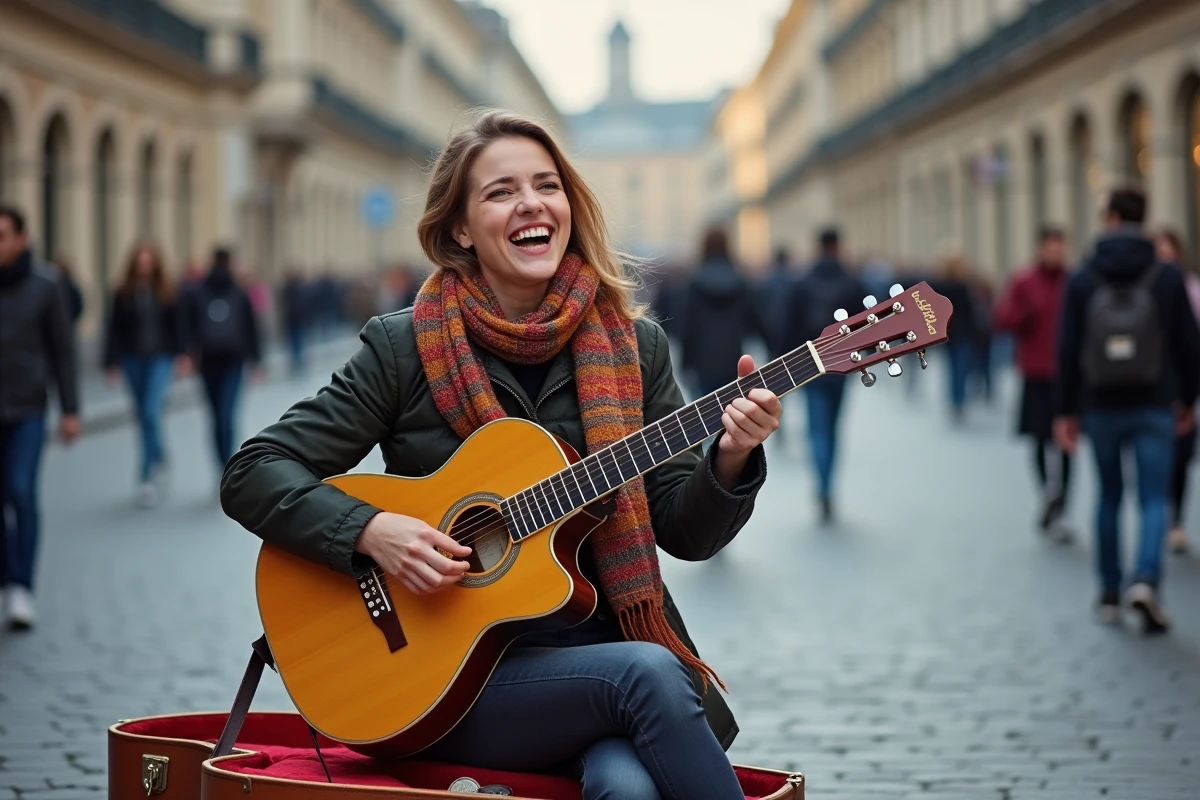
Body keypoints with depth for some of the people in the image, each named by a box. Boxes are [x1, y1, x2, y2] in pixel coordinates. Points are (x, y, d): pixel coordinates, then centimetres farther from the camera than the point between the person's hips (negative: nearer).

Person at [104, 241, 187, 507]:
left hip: (159, 358, -2)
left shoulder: (165, 293, -2)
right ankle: (158, 461, 32)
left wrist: (180, 355, -4)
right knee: (144, 416, 12)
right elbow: (114, 329, -1)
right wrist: (112, 362, -4)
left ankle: (148, 476, -11)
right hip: (133, 359, 2)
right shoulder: (123, 293, -1)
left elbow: (176, 325, 2)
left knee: (151, 413, -14)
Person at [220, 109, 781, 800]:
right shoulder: (404, 348, 0)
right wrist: (373, 531, -17)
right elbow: (253, 476, -2)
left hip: (603, 649, 2)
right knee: (645, 674, -30)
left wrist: (731, 459, -16)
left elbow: (685, 531, 4)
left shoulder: (633, 349, 7)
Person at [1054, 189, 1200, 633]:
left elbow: (1068, 350, -4)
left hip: (1101, 409, 1)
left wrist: (1065, 412, 3)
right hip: (1153, 409, -1)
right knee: (1154, 500, 1)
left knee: (1109, 498, 15)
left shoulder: (1083, 280, -2)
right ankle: (1146, 580, -22)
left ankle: (1109, 596, 19)